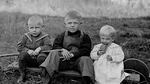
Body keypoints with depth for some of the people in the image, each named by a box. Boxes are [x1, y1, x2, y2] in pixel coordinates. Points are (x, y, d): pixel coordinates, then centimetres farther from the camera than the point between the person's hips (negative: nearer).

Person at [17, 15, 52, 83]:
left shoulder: (44, 37, -1)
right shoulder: (26, 36, 7)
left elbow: (49, 46, -12)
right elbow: (19, 47, 2)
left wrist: (40, 48, -28)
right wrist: (27, 50, -16)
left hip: (38, 59, -3)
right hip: (29, 60, 3)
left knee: (42, 56, -35)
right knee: (22, 55, -26)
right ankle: (23, 75, -8)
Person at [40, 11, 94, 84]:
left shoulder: (84, 37, 6)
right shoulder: (62, 36, 14)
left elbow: (86, 50, -5)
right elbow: (55, 46, 6)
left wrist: (73, 54, -18)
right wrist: (62, 50, -18)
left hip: (77, 59, -1)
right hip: (64, 60, 2)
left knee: (85, 59, -31)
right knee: (54, 53, -21)